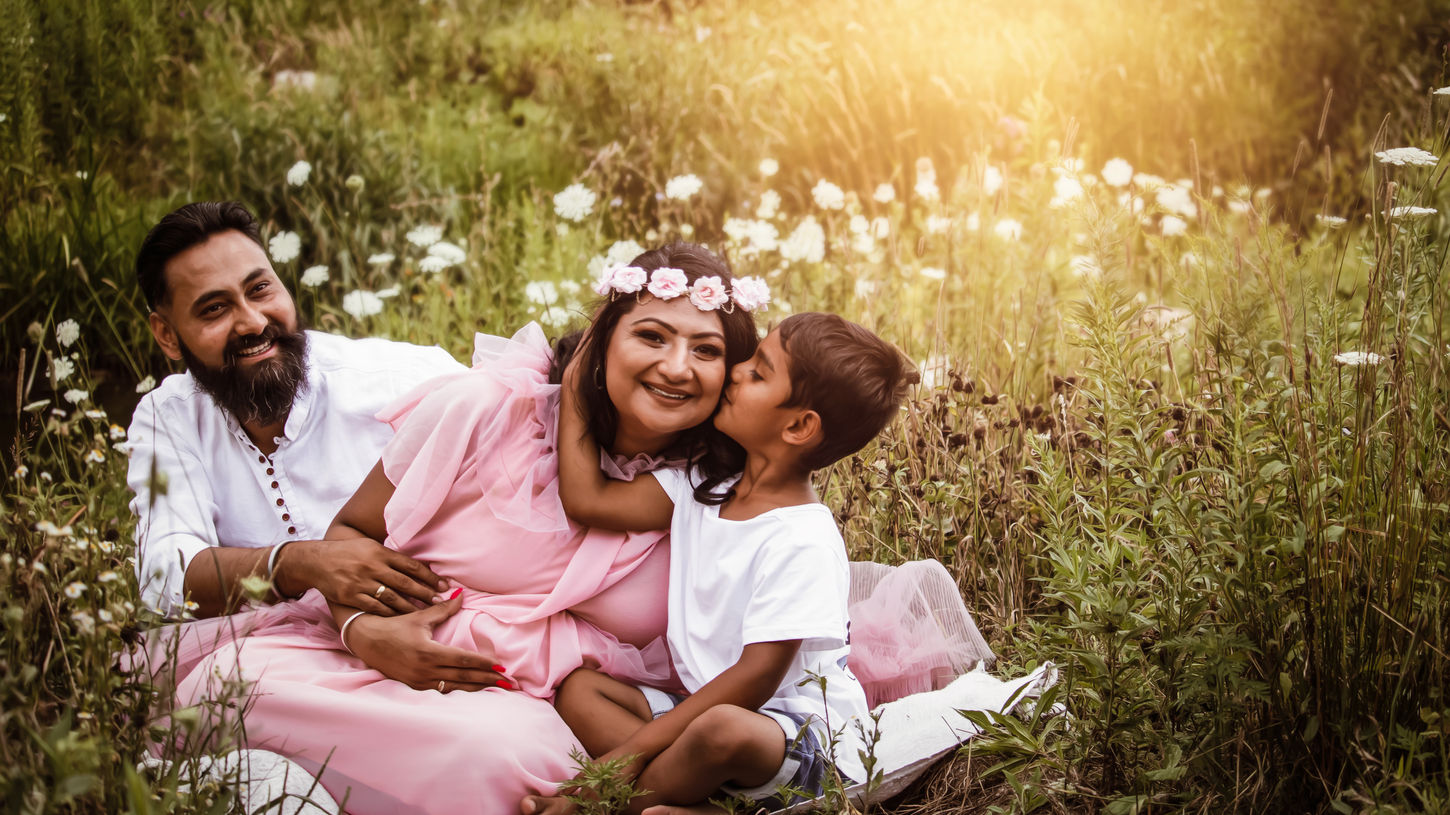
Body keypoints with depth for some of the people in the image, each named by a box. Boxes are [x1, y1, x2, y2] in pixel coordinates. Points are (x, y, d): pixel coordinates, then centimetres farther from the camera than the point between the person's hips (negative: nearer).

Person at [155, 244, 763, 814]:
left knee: (501, 754, -38)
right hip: (376, 660, 0)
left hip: (522, 703, 1)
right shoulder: (490, 408, -5)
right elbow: (351, 530, 4)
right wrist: (363, 628, -16)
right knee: (231, 682, -31)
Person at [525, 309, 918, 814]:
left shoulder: (801, 542, -20)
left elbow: (756, 678, -22)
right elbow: (587, 500, 4)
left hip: (800, 743, -8)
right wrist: (575, 384, 8)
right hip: (701, 704, 9)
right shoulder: (701, 489, 5)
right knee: (580, 687, -6)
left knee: (723, 728, -39)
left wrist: (634, 749, -21)